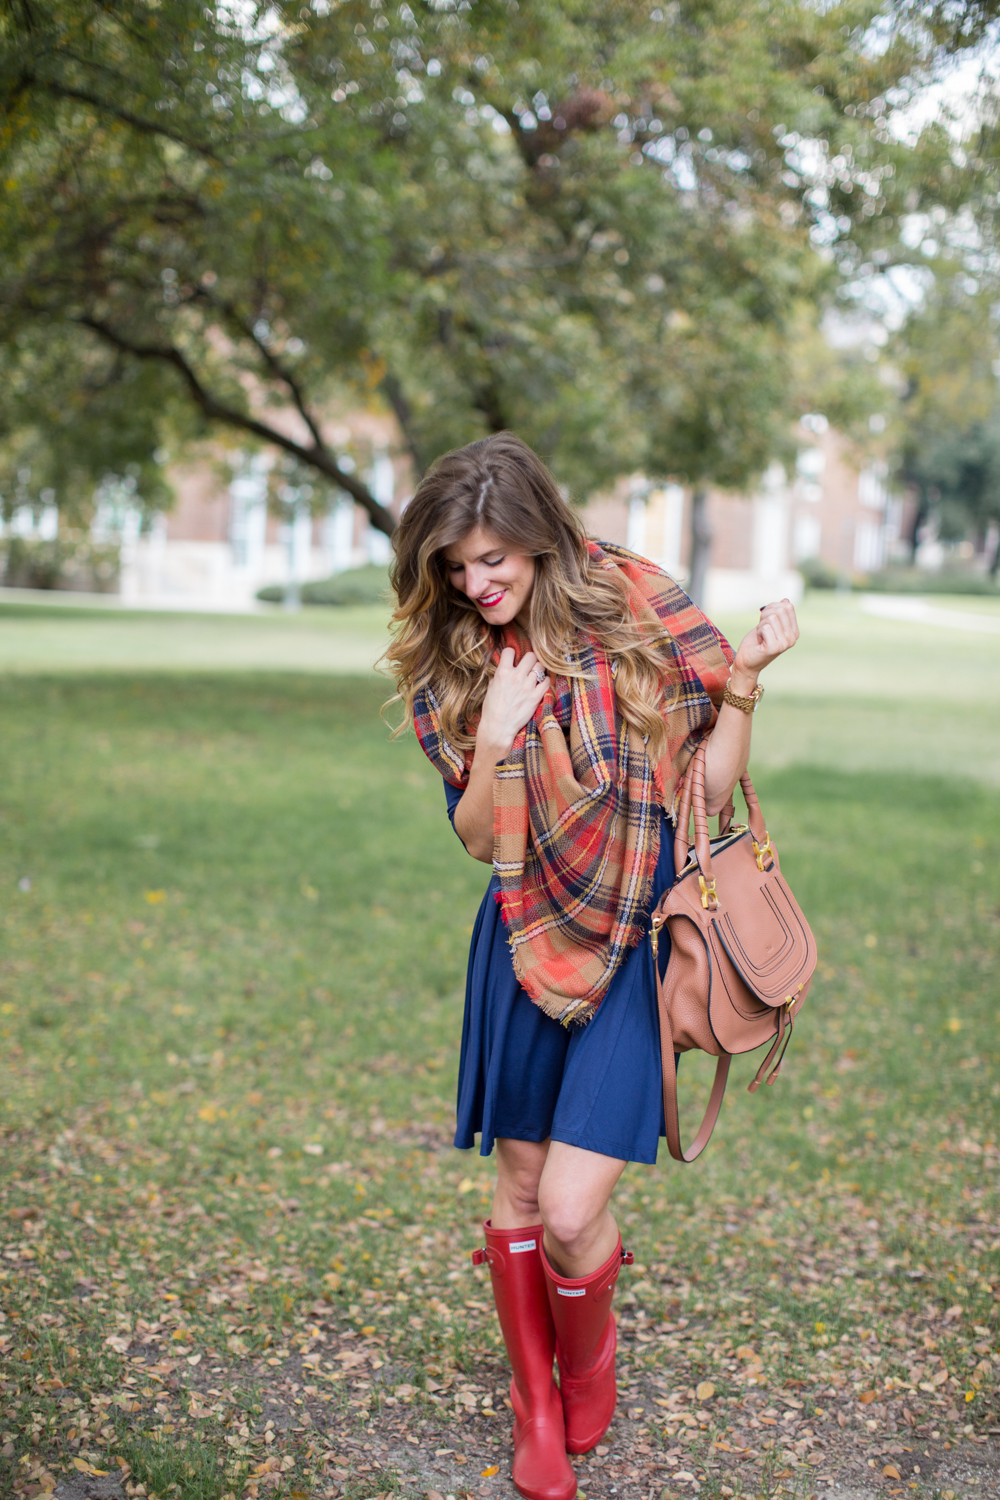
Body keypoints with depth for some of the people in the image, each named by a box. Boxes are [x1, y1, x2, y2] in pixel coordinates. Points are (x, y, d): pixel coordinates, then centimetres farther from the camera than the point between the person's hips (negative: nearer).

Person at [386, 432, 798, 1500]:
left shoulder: (637, 617, -7)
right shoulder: (452, 668, 2)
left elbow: (708, 791, -3)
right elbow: (480, 841, -1)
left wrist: (744, 676, -16)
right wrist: (493, 744, -18)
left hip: (633, 946, -3)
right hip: (525, 945, 3)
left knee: (570, 1210, -8)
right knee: (518, 1185, 11)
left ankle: (588, 1362, 26)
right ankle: (536, 1410, 33)